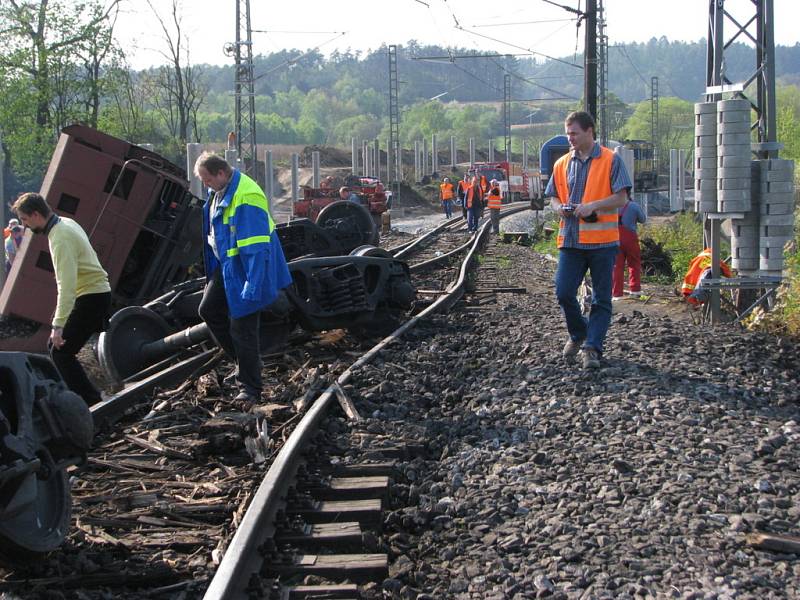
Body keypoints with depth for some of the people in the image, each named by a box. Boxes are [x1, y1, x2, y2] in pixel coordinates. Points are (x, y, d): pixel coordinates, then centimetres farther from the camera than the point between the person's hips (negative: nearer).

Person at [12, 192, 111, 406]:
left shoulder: (60, 239, -22)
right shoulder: (66, 223, 9)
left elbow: (67, 285, -29)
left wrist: (58, 325, -30)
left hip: (91, 297, -10)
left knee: (61, 352, -12)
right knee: (54, 346, 15)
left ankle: (91, 401, -11)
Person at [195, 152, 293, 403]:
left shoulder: (246, 197, -28)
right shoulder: (218, 192, 5)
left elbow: (256, 249, -30)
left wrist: (253, 288, -31)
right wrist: (212, 268, 26)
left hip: (244, 271, -10)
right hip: (225, 267, 10)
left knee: (242, 330, -3)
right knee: (208, 310, 16)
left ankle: (250, 388, 10)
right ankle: (243, 360, 28)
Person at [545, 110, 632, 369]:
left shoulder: (611, 161, -2)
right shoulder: (562, 164, 12)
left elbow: (621, 199, -6)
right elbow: (553, 197, 18)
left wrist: (593, 205, -20)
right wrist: (560, 208, -5)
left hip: (602, 240, -3)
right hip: (570, 239, 4)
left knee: (601, 299, 1)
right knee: (563, 293, -2)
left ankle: (592, 347, 7)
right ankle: (578, 334, 22)